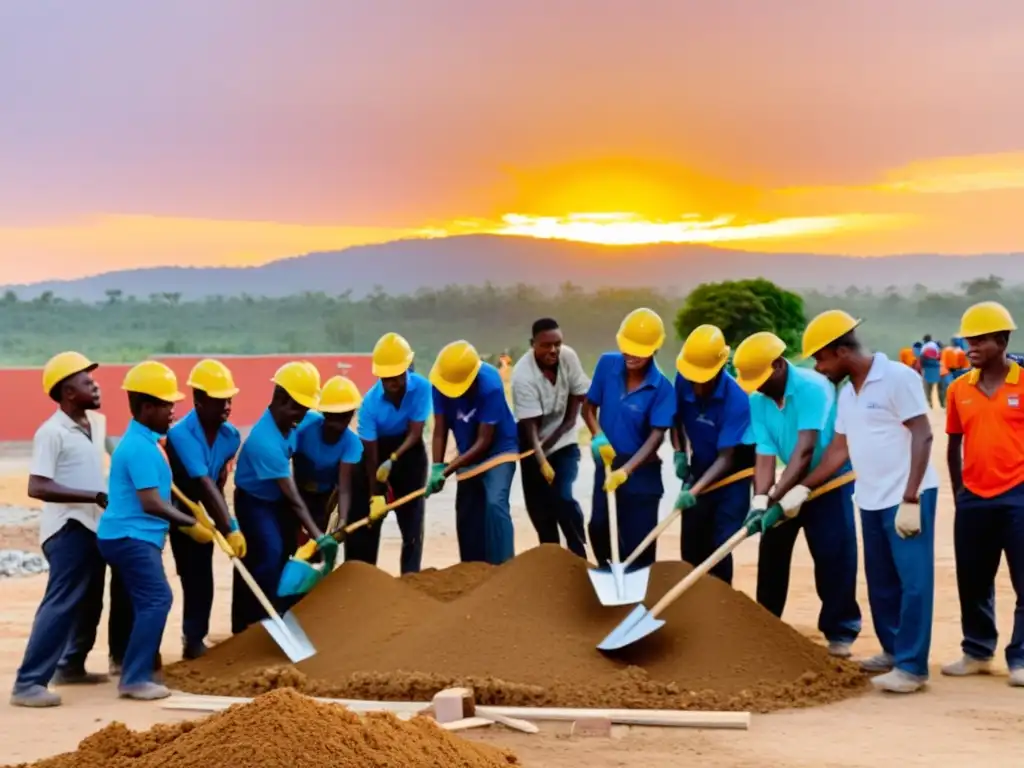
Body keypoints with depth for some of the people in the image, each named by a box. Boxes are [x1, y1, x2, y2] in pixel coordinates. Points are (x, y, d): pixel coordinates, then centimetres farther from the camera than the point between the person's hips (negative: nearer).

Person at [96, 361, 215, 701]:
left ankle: (138, 671, 19)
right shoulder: (140, 447, -19)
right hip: (130, 537, -10)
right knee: (156, 599, -13)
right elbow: (151, 503, -24)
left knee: (148, 602, 13)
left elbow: (157, 493, 23)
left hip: (136, 537, 10)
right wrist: (192, 525, -16)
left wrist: (194, 518, 20)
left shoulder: (145, 441, 14)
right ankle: (135, 678, -11)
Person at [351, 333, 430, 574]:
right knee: (364, 517, -4)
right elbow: (370, 453, -22)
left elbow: (415, 432, -21)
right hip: (378, 450, -1)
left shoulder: (421, 387, -26)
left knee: (411, 518, 1)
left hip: (408, 452, 1)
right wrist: (374, 494, -20)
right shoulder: (371, 402, -27)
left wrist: (393, 459, -36)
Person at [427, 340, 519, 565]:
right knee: (466, 513, 9)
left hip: (499, 448, -6)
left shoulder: (490, 385, -33)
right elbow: (440, 431, -12)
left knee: (494, 503, -24)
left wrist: (448, 470, -30)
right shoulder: (440, 383, -18)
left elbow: (484, 441, -28)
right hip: (469, 452, 6)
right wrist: (437, 467, -26)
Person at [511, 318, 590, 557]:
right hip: (534, 446, -1)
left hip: (563, 441, 1)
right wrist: (541, 461, -42)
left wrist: (553, 437, -12)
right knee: (539, 504, 0)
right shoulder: (523, 376, -28)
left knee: (562, 496, -14)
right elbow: (529, 425, -30)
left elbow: (578, 395, -7)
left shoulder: (569, 356, -16)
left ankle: (579, 554, -1)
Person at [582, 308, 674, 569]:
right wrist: (598, 436, -16)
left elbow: (656, 436, -21)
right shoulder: (607, 364, -8)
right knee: (599, 527, 11)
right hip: (606, 462, 4)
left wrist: (625, 471, -31)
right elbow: (589, 407, 3)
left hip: (642, 471, -4)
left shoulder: (661, 387, -19)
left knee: (637, 540, 1)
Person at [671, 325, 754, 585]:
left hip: (732, 474, -5)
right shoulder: (683, 381, -16)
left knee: (721, 546, -11)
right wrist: (679, 452, -5)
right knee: (692, 545, 8)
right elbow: (676, 418, 8)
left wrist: (695, 491, -38)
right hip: (700, 468, 5)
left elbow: (726, 458, -29)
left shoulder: (735, 398, -30)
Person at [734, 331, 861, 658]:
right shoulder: (757, 401, -10)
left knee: (834, 557, -9)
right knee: (771, 551, 7)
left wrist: (775, 497, -38)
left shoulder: (812, 387, -28)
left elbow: (805, 450, -34)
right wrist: (759, 500, -31)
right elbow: (764, 455, -15)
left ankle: (840, 632, 1)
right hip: (791, 481, 6)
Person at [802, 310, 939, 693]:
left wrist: (910, 499, -20)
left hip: (908, 497, -8)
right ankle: (893, 650, 26)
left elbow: (922, 436, -16)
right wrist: (801, 489, 9)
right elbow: (839, 450, 15)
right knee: (881, 581, 14)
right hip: (871, 500, 8)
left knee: (913, 579, -7)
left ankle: (912, 666, -5)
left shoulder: (897, 377, -13)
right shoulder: (847, 394, 11)